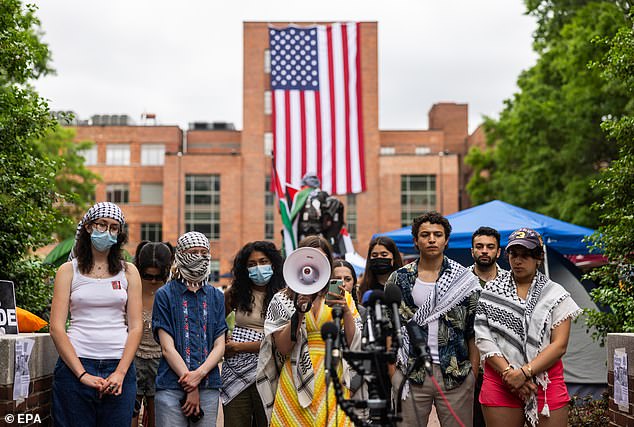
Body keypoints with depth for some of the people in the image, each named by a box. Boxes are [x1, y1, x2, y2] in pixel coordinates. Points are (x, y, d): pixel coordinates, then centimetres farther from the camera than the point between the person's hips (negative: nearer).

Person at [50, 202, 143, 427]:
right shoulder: (68, 270, 6)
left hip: (119, 367, 1)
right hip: (75, 365, -1)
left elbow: (136, 326, 5)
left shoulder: (128, 271, 10)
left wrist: (120, 372, -8)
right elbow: (56, 327, -2)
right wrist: (82, 374, -11)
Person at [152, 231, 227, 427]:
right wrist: (190, 388, -10)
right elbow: (167, 347, -4)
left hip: (209, 387, 3)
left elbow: (219, 345, 7)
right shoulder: (165, 295, 2)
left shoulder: (216, 296, 13)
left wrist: (199, 374, -11)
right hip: (171, 386, -3)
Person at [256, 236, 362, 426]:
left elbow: (355, 344, 3)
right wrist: (299, 313, -11)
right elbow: (282, 347, -1)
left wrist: (346, 311, -10)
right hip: (295, 385, -1)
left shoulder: (342, 298, 11)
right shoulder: (282, 300, 8)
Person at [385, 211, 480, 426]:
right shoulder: (398, 279, 6)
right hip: (409, 374, 0)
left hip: (456, 376, 0)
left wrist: (475, 375, -1)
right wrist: (392, 373, -1)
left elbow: (474, 332, 6)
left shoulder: (466, 279, 6)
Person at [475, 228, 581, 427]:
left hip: (547, 383, 0)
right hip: (500, 384, 0)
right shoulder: (491, 290, 7)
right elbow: (483, 338, -1)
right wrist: (508, 372, -12)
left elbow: (559, 344, -3)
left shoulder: (555, 293, 6)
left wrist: (524, 373, -13)